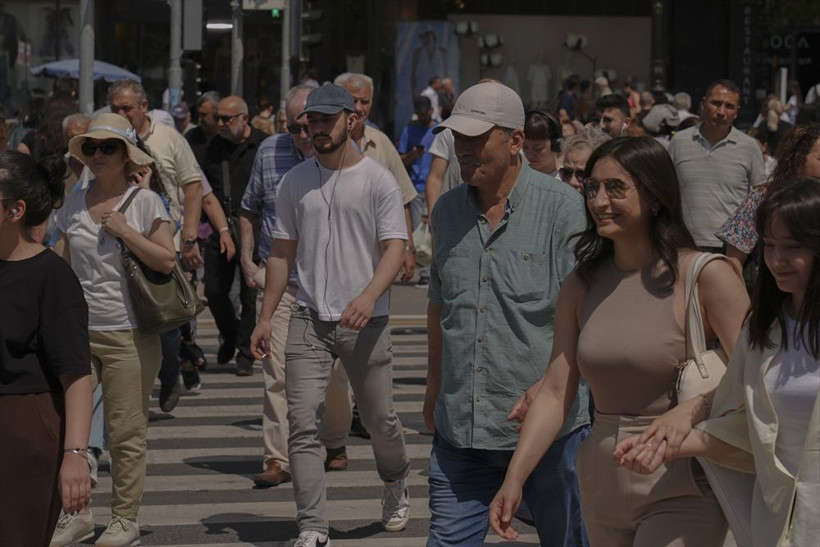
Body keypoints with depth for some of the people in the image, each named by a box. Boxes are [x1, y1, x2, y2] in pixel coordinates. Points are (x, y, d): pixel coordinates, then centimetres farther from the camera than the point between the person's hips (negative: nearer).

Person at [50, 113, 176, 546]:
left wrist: (124, 230, -14)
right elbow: (59, 262, 15)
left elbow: (167, 260, -8)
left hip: (128, 334, -4)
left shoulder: (144, 202, -1)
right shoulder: (74, 204, 11)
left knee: (126, 431, 0)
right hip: (78, 330, 4)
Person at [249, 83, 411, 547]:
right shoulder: (296, 181, 9)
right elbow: (283, 252, 14)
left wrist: (369, 296, -28)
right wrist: (266, 317, 8)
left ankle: (396, 483, 41)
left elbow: (395, 246, -10)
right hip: (309, 319, 3)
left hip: (365, 321, -3)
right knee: (303, 424, -7)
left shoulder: (378, 180, -3)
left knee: (380, 420, 10)